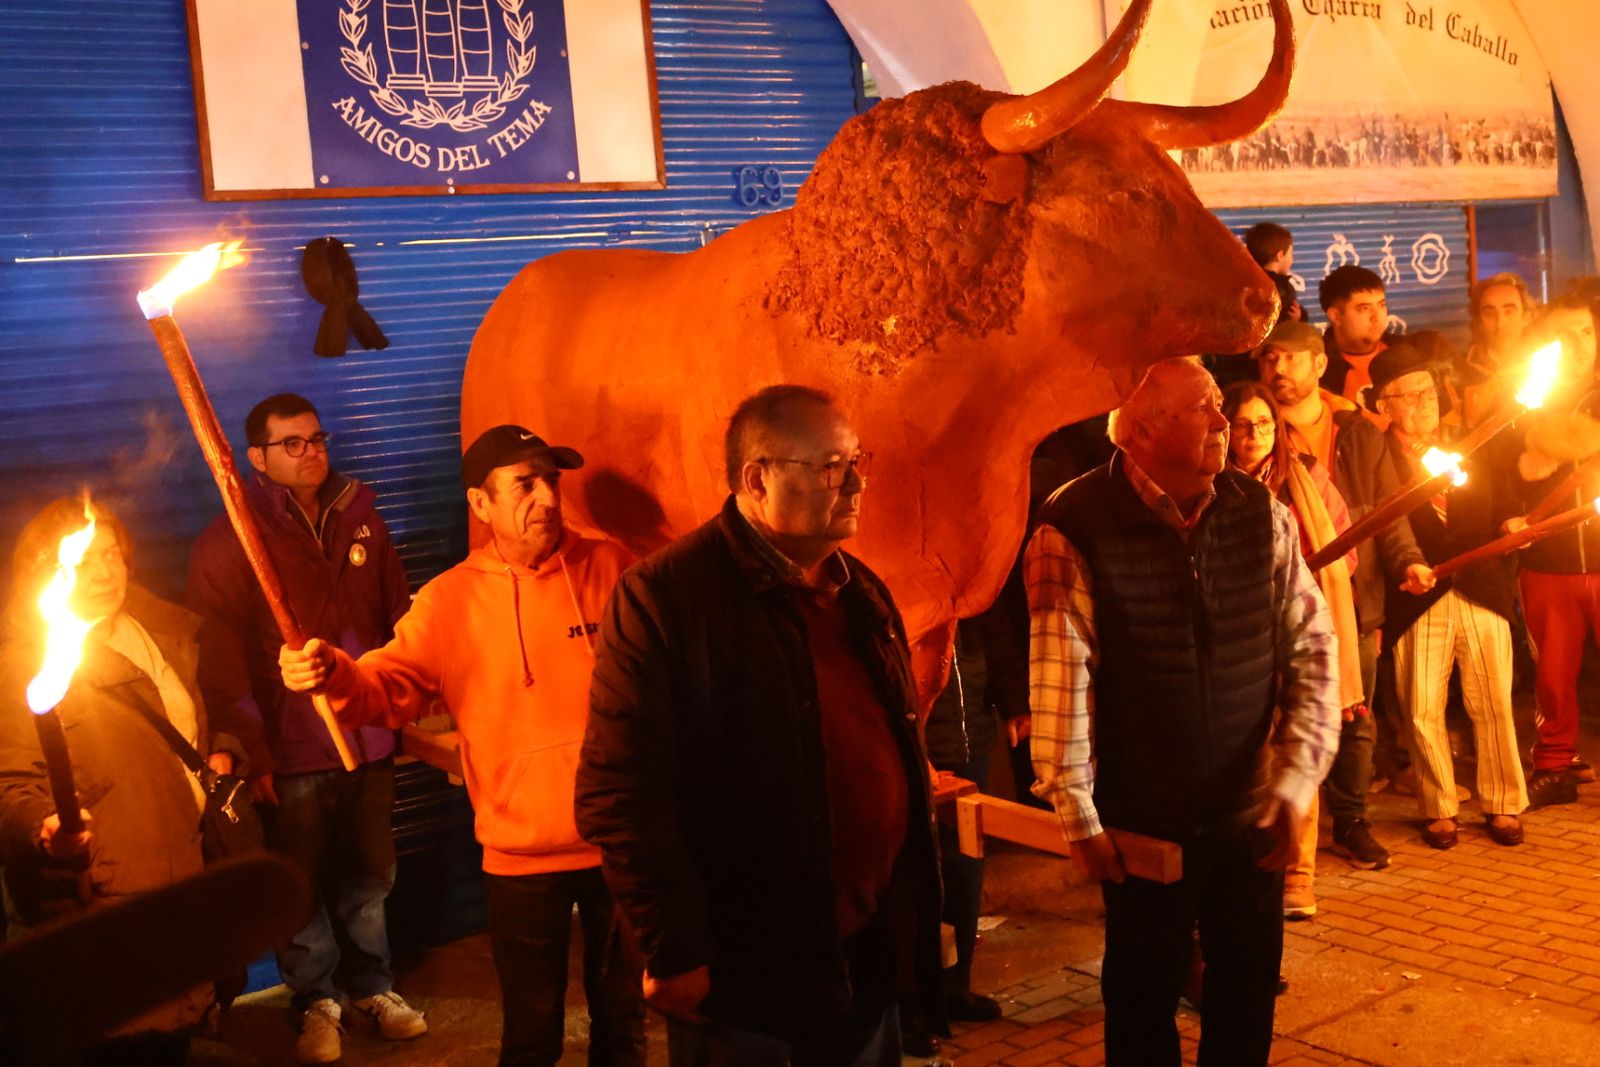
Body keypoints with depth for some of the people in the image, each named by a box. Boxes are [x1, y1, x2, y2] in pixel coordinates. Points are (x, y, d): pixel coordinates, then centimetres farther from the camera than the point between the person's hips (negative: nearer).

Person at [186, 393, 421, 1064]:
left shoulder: (359, 519, 8)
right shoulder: (230, 542, -5)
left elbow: (399, 618, 11)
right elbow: (220, 660, -9)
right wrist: (252, 750, -12)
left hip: (368, 740, 3)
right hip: (294, 753, -3)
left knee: (368, 876, 14)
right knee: (301, 885, 9)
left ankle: (371, 984, 33)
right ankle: (315, 1001, 27)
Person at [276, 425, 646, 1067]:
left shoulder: (610, 569, -4)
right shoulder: (450, 600, -4)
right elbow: (389, 687, -10)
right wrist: (333, 675, -30)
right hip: (522, 857, 0)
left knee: (623, 1015, 19)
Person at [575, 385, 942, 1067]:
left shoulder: (862, 591, 9)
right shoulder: (663, 597, -15)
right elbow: (619, 795, -18)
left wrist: (917, 913, 15)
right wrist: (674, 953, -17)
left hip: (874, 960, 7)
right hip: (743, 983, -6)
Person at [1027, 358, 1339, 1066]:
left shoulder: (1262, 515, -2)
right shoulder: (1077, 530, -15)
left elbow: (1313, 646, 0)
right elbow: (1059, 676, -15)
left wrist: (1298, 776, -8)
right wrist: (1076, 815, -14)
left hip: (1251, 814, 4)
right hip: (1139, 820, -3)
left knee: (1249, 986, 17)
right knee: (1144, 992, 14)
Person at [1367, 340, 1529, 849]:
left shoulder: (1473, 450, 12)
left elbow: (1503, 512, 13)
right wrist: (1404, 569, -19)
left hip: (1482, 596, 3)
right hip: (1417, 605, -3)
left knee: (1494, 706, 5)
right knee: (1423, 713, 1)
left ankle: (1502, 806, 20)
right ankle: (1439, 810, 18)